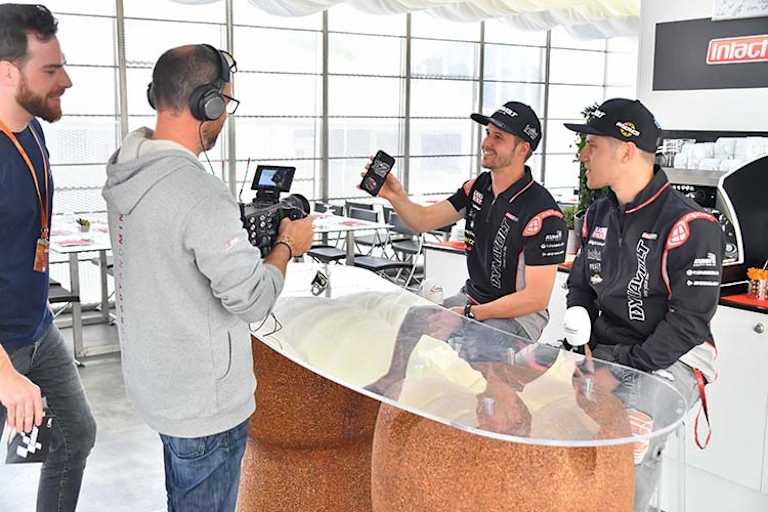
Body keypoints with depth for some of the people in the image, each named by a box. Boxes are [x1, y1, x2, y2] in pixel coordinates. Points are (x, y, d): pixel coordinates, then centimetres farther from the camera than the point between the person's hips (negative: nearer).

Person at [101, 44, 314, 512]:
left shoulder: (124, 170, 0)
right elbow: (253, 299, -25)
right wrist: (287, 246, -8)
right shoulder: (200, 192, -28)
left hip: (153, 380, 9)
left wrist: (243, 227, 7)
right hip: (204, 401, -8)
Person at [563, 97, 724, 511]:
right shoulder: (598, 215, 8)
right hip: (603, 350, 7)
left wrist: (629, 365, -20)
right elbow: (580, 287, 17)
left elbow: (690, 320, -17)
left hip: (668, 358, -7)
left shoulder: (689, 226, -15)